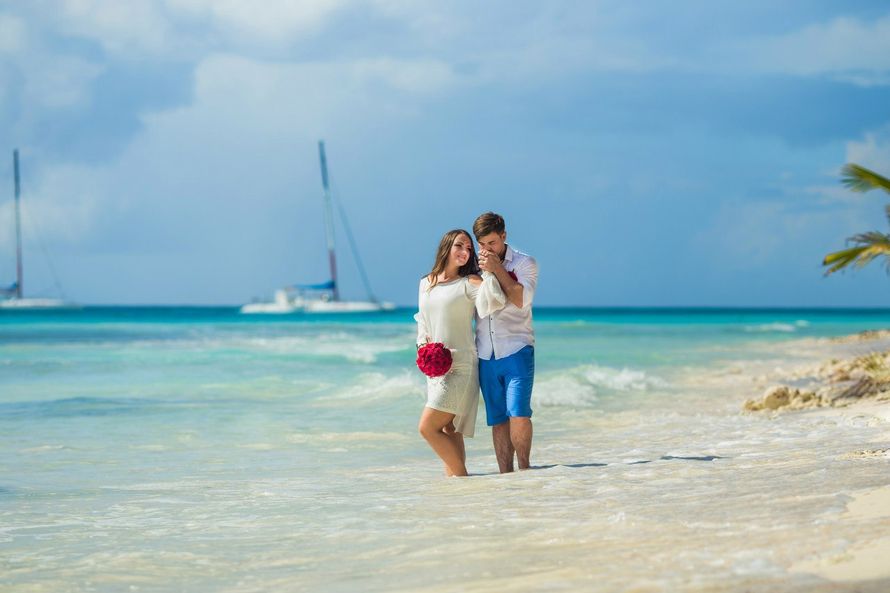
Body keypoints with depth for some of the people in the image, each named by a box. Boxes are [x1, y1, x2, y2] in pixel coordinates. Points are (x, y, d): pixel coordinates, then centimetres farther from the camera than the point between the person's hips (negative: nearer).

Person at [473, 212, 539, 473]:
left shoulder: (524, 263, 2)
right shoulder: (475, 267, 12)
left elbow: (522, 300, -14)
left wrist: (497, 269, -14)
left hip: (516, 350, -4)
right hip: (486, 355, 4)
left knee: (518, 414, -15)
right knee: (497, 419, 2)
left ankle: (524, 468, -2)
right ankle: (505, 475, 5)